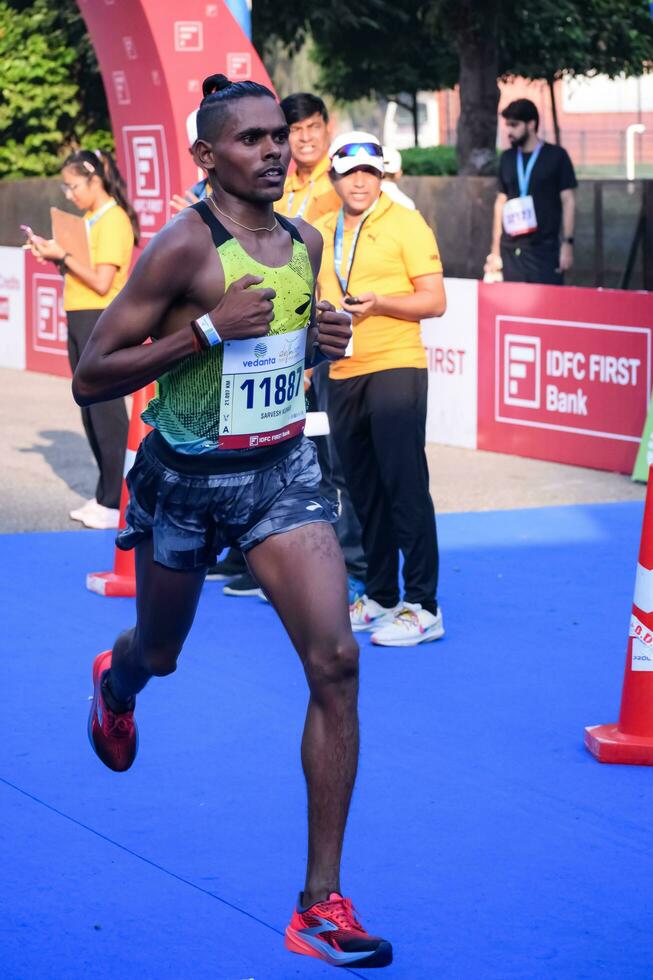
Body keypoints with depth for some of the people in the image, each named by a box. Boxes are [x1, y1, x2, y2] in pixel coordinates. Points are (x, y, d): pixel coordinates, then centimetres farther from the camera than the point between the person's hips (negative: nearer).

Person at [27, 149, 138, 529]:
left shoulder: (113, 221, -13)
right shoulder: (90, 220, 14)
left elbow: (102, 282, -19)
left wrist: (63, 255, -15)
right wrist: (55, 254, 1)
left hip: (102, 323, -9)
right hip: (81, 320, 9)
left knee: (107, 410, -6)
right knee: (91, 411, 11)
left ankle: (120, 502, -2)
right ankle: (105, 496, 17)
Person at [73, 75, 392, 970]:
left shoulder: (304, 242, 2)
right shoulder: (185, 244, -17)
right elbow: (89, 377, -17)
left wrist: (322, 341, -1)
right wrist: (205, 331, -26)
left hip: (283, 472, 4)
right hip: (187, 480, -4)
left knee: (336, 662, -12)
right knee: (159, 655, 19)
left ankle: (322, 900, -6)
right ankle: (115, 681, 62)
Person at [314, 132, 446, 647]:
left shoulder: (405, 223, -3)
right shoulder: (324, 232, 14)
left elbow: (435, 300, -8)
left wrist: (379, 303, -21)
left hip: (395, 368, -6)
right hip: (343, 374, 6)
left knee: (405, 488, -9)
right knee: (366, 493, 10)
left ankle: (422, 606, -6)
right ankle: (380, 597, 19)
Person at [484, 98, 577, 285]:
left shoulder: (556, 156, 1)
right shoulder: (507, 158, 12)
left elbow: (567, 201, 0)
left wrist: (567, 243, -8)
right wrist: (495, 250, 12)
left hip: (545, 249, -3)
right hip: (511, 250, 4)